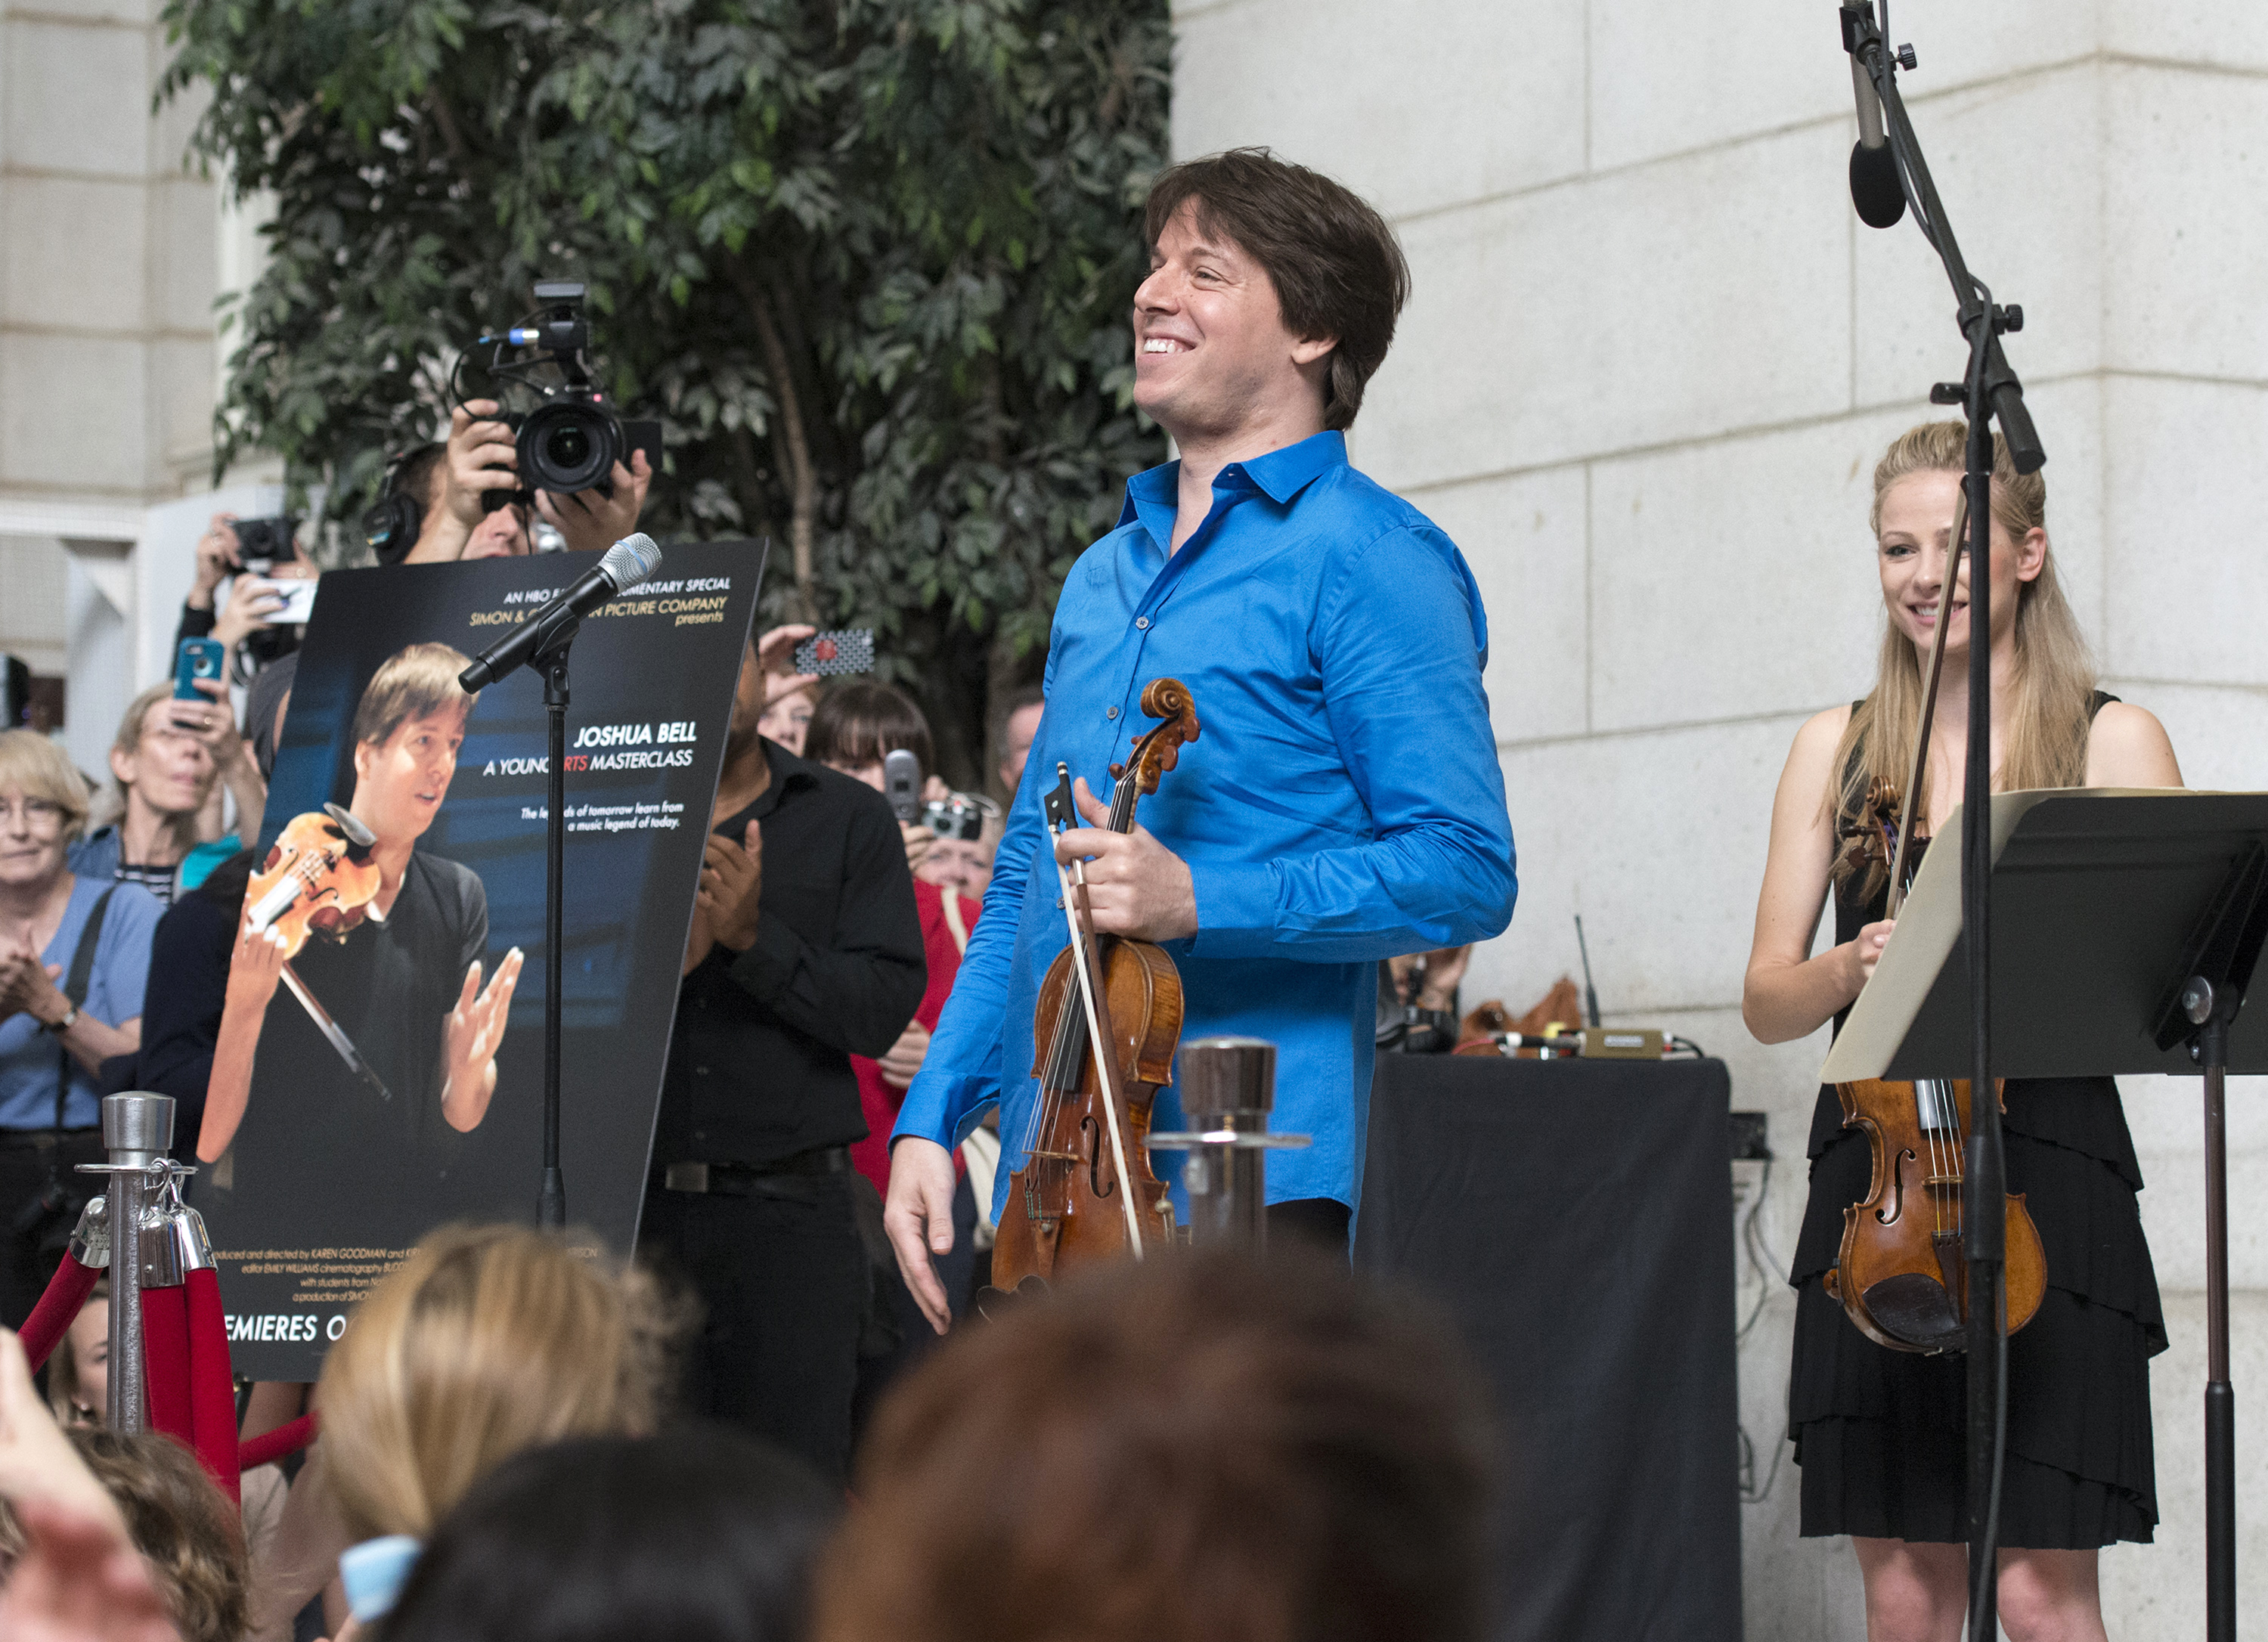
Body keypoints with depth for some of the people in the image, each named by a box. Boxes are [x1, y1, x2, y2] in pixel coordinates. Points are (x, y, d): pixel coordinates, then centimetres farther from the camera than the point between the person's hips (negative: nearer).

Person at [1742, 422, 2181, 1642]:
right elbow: (1766, 1001, 9)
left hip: (2048, 1180, -3)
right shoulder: (1836, 751, 12)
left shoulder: (2112, 743, 4)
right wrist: (1853, 967, -13)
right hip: (1874, 1181, 3)